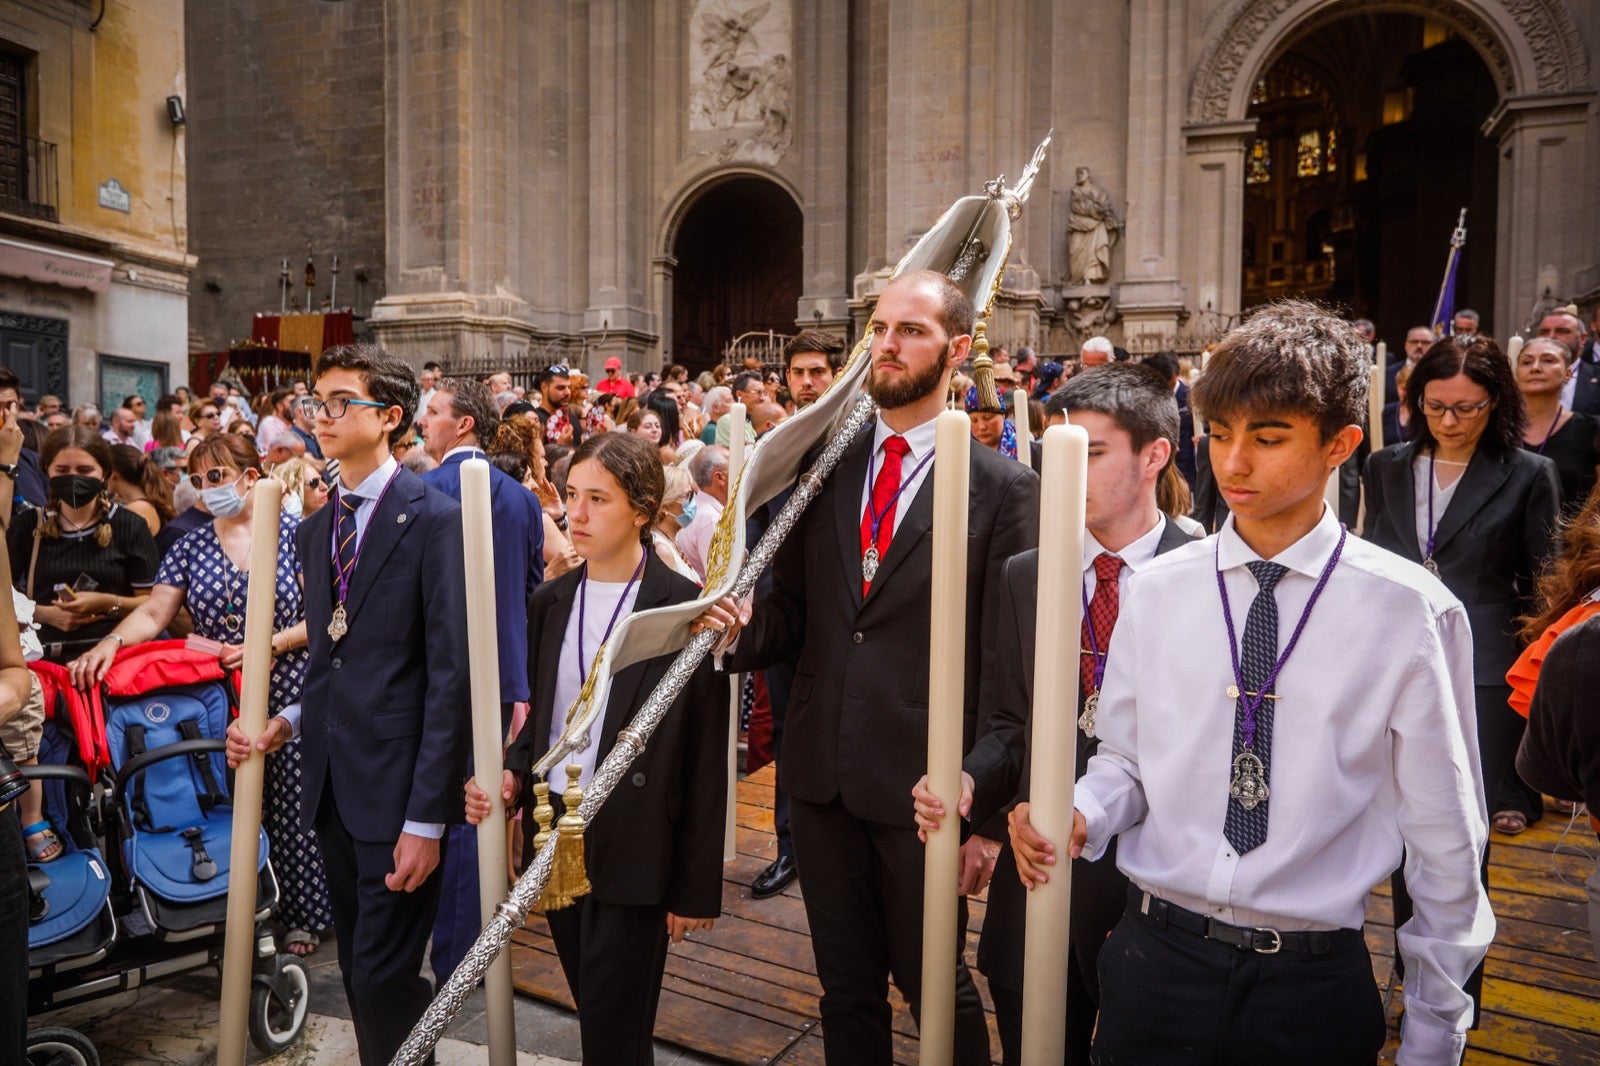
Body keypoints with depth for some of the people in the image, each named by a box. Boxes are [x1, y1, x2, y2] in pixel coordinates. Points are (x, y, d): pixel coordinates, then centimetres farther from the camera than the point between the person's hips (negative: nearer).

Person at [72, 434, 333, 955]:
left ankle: (303, 915, 17)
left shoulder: (294, 533, -3)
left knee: (292, 808, 3)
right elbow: (153, 614, 0)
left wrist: (269, 645, -18)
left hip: (287, 695, -3)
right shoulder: (191, 547, 8)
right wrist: (112, 640, -18)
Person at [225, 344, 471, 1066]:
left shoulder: (434, 519, -12)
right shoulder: (315, 529, 13)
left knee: (385, 978, -2)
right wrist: (289, 723, -1)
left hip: (398, 788, -7)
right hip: (333, 782, 7)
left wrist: (426, 818, -17)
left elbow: (449, 673, -16)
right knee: (359, 975, 18)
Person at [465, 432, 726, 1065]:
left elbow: (705, 760, -10)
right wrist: (511, 774, -7)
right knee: (594, 1013, 17)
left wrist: (697, 888, -8)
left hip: (633, 847, -5)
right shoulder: (550, 602, 6)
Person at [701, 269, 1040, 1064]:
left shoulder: (1002, 487, -8)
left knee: (934, 985, 16)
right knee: (845, 986, 20)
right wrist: (744, 629, -13)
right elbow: (792, 611, 9)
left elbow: (1007, 665, -8)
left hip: (925, 782, -4)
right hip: (821, 774, 4)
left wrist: (992, 814, -8)